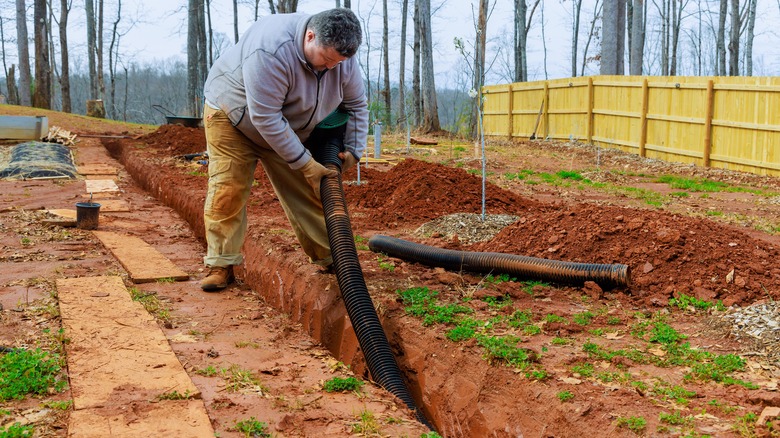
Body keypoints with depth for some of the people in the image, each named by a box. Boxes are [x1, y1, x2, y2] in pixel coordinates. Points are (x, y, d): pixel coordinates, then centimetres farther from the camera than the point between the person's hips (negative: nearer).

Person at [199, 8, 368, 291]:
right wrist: (305, 164, -33)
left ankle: (329, 259, 9)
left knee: (308, 191, -1)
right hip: (232, 115, -5)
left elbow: (357, 106, -1)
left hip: (288, 128, 5)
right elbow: (266, 118, -38)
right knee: (228, 190, -11)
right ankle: (221, 265, -1)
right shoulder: (271, 49, -40)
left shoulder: (343, 58, -19)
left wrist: (353, 151, -11)